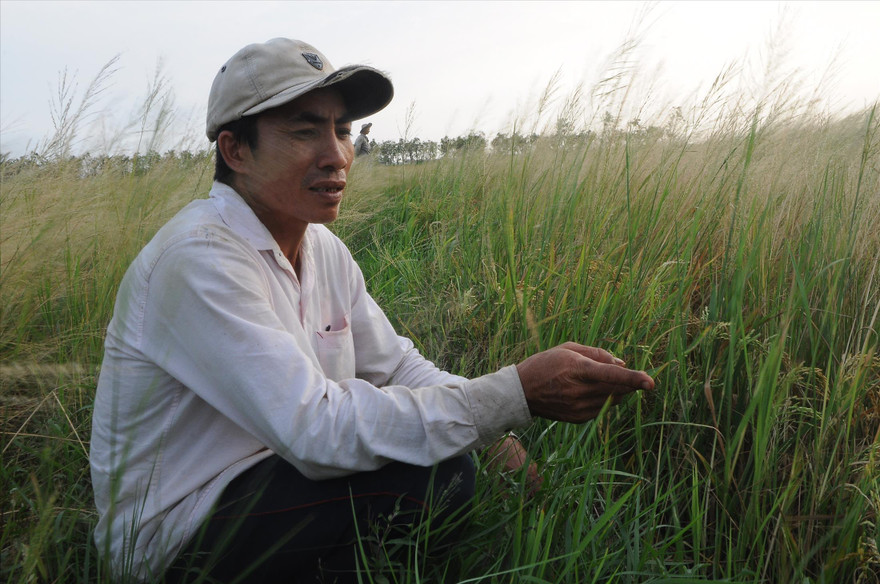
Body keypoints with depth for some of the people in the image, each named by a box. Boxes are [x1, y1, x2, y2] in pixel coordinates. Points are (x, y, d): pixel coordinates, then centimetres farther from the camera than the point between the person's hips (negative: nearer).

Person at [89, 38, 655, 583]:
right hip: (175, 533, -8)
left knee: (452, 445, 3)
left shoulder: (325, 250, 2)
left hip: (259, 475, 8)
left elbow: (397, 366, 5)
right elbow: (316, 428, -33)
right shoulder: (199, 258, -26)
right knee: (436, 477, -23)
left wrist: (495, 431, -13)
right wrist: (516, 394, -34)